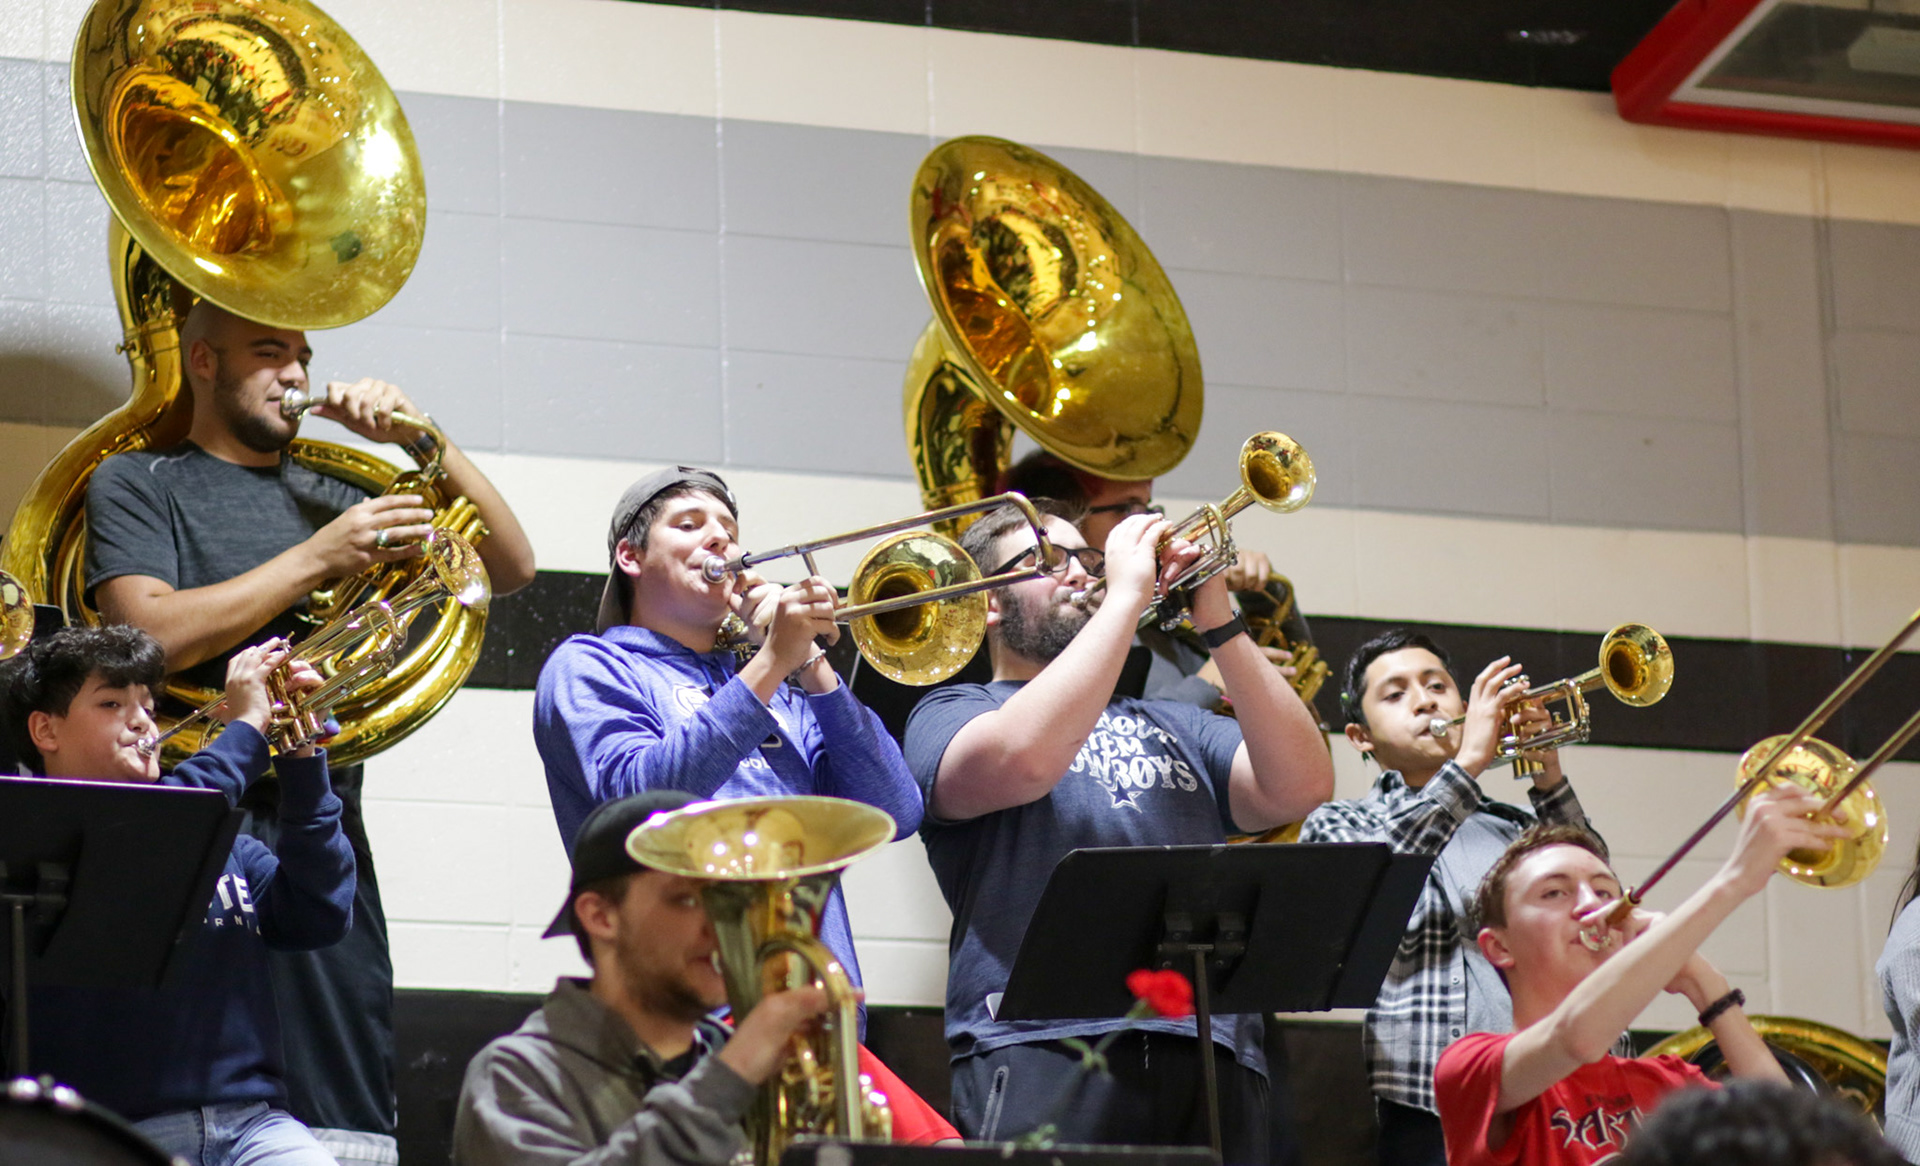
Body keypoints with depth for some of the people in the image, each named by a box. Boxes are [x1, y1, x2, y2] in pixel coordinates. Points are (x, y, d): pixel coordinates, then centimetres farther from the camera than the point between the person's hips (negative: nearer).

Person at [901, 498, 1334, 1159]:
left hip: (1213, 1051, 4)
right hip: (1046, 1049, -4)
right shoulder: (952, 714, 13)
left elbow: (1300, 788, 10)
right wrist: (1127, 594, -4)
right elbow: (1022, 760, -12)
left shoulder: (1174, 727, 28)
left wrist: (1219, 626, 4)